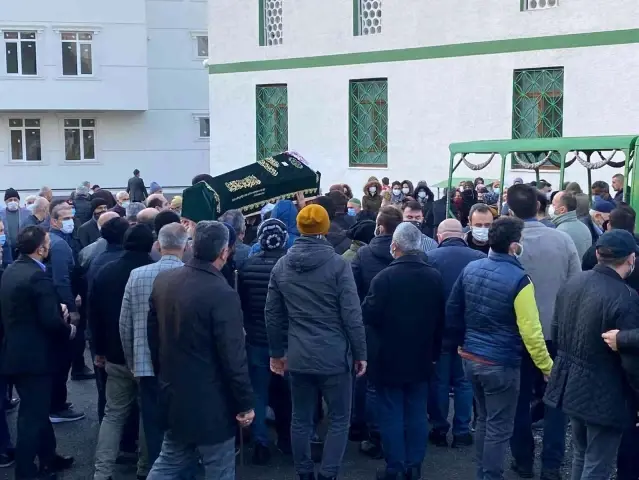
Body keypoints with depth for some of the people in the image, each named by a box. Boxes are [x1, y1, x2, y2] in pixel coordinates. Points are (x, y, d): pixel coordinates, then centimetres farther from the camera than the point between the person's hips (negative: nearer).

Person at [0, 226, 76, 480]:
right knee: (33, 415, 3)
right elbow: (50, 321, -25)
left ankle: (48, 457, 36)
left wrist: (58, 307, 9)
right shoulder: (37, 276, -22)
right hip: (34, 356, -9)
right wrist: (68, 330, -6)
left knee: (36, 410, 22)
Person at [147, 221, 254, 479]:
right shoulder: (222, 294, -24)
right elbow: (233, 357, -21)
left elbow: (153, 334, 10)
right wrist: (245, 403, -10)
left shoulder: (163, 280, -1)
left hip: (174, 393, 7)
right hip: (210, 401, -7)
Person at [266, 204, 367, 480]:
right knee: (339, 420, 8)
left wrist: (276, 352, 19)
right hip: (334, 356, -4)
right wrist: (360, 353, -1)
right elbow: (352, 315, -11)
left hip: (297, 357, 4)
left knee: (301, 420, 14)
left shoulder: (281, 266, 4)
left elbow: (272, 314, 9)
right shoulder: (338, 264, -10)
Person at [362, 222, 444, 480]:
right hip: (421, 357, 5)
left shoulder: (385, 276, -19)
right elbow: (441, 318, 7)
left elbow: (368, 315, -15)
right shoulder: (435, 277, -1)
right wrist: (434, 351, 16)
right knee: (417, 414, 12)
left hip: (389, 358, -4)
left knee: (392, 415, 5)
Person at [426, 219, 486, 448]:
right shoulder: (480, 257, -6)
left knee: (439, 381, 11)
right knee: (464, 381, 11)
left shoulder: (430, 258, -10)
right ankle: (462, 432, 14)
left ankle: (439, 430, 18)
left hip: (438, 329, -1)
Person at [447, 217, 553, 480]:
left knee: (484, 420, 22)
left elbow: (452, 312, 8)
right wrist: (548, 369, -12)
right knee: (499, 428, 5)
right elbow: (530, 332, -20)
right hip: (501, 364, -7)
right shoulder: (518, 279, -19)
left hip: (470, 358, 7)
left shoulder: (470, 269, 0)